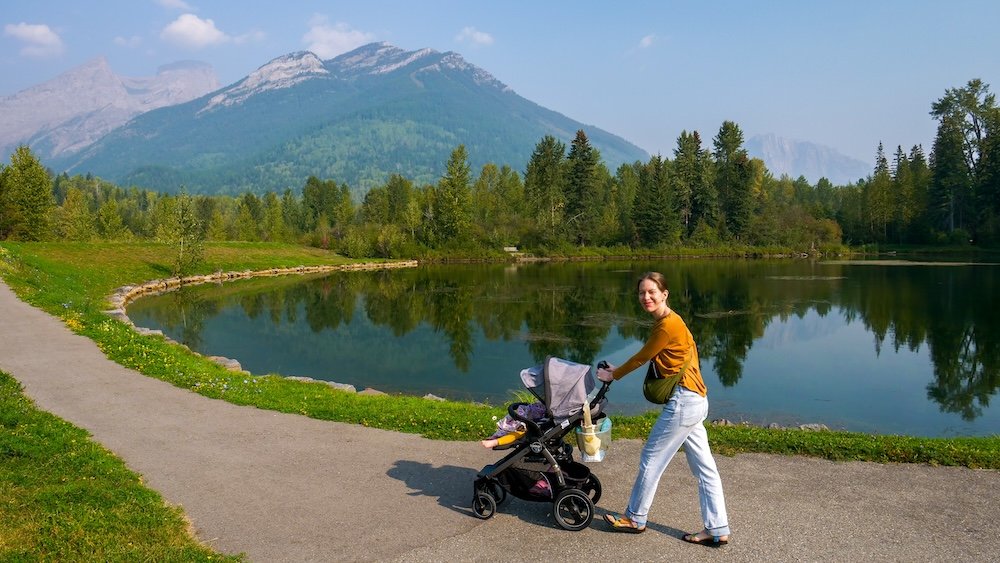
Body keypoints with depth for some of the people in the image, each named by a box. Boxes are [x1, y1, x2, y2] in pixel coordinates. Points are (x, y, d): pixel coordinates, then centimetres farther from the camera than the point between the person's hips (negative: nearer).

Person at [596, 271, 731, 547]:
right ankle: (717, 530, 17)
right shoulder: (670, 321, 13)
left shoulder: (667, 325, -16)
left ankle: (635, 518, 19)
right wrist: (617, 371, 21)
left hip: (683, 402, -10)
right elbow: (646, 358, 19)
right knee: (705, 468, 11)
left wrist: (613, 375, 7)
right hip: (694, 401, 10)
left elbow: (641, 357, -7)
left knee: (651, 460, 4)